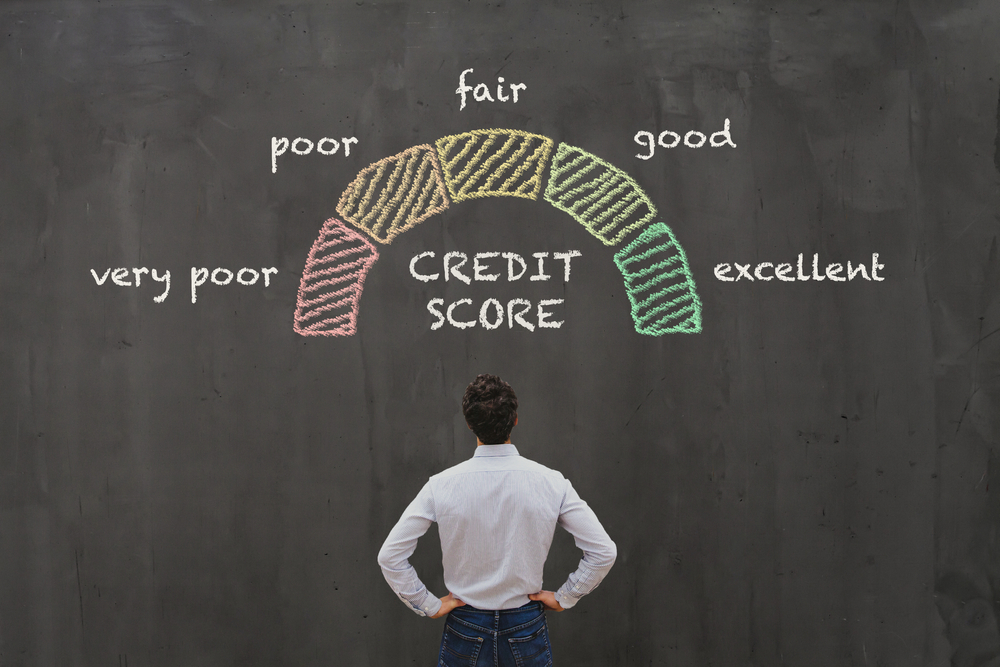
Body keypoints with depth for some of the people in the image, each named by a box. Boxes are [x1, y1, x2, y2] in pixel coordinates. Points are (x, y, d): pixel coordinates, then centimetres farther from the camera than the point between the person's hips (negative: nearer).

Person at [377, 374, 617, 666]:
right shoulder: (552, 483, -12)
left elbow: (389, 556, -11)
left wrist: (429, 604, -1)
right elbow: (604, 551, -10)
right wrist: (563, 597, 1)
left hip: (465, 630, 0)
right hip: (527, 627, 0)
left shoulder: (441, 486, -13)